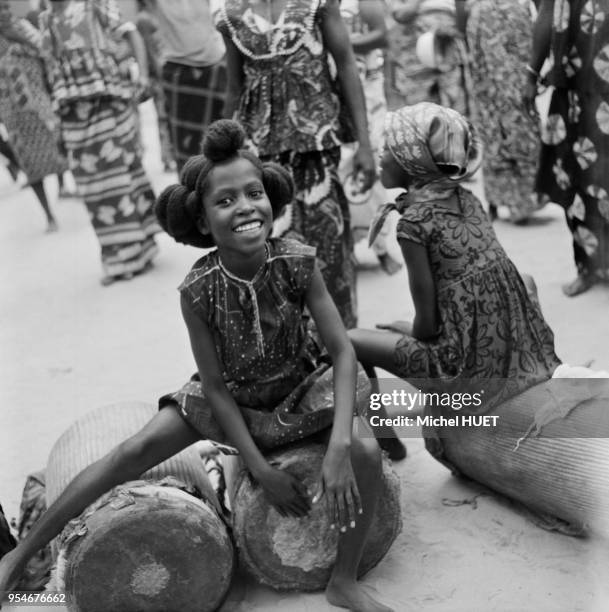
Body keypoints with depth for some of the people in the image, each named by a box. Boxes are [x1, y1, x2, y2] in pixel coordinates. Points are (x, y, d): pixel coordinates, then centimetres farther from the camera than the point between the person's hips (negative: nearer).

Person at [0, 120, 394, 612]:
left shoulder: (297, 264, -27)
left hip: (300, 389, 0)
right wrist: (261, 470, -18)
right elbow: (215, 386, -17)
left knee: (366, 453, -25)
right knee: (134, 452, -13)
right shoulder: (198, 290, -26)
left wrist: (339, 447, -34)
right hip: (231, 399, 0)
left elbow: (343, 352, -23)